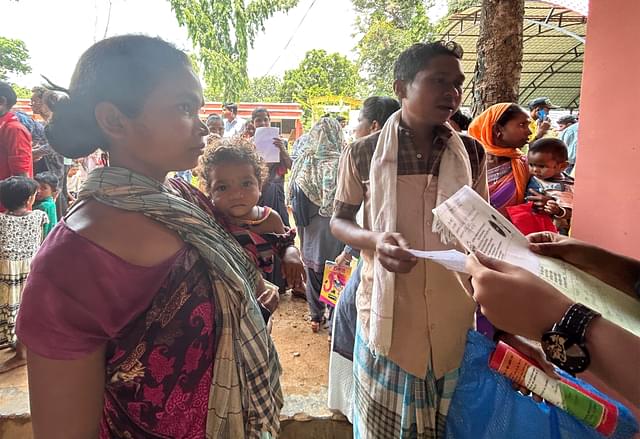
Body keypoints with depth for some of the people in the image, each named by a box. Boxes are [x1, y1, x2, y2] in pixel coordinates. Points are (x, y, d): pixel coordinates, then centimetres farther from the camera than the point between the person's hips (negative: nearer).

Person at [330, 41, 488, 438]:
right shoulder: (363, 153, -6)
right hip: (388, 312, -2)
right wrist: (375, 239, -18)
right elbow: (339, 221, 3)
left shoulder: (471, 153, 2)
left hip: (454, 313, 3)